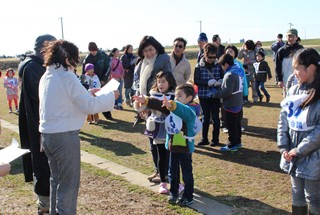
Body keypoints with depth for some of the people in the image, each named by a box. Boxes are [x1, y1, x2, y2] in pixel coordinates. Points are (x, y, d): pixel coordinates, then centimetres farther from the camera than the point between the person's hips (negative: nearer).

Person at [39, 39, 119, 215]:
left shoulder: (47, 77, 9)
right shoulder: (66, 77, -16)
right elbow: (90, 106, -16)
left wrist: (87, 94, 19)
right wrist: (111, 96, -3)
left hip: (47, 134, 9)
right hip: (65, 136, -9)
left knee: (56, 179, 21)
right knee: (69, 183, 3)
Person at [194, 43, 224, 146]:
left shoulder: (218, 65, -2)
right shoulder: (199, 66, -3)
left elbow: (223, 77, 5)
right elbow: (196, 81, -8)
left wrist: (220, 81, -18)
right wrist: (208, 82, -22)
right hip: (203, 95, 0)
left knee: (215, 117, 7)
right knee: (205, 117, 11)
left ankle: (215, 139, 20)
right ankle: (204, 139, 22)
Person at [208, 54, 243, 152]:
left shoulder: (230, 75, -23)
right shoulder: (239, 71, 7)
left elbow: (227, 91, -28)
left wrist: (215, 94, -15)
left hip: (231, 105, -10)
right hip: (238, 103, 10)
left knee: (231, 125, 1)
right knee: (237, 123, 19)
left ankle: (232, 145, 9)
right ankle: (237, 141, 30)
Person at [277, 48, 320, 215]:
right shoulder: (294, 91, 3)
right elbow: (283, 121, 7)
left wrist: (299, 150, -16)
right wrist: (283, 148, -1)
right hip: (293, 156, 6)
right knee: (297, 194, 19)